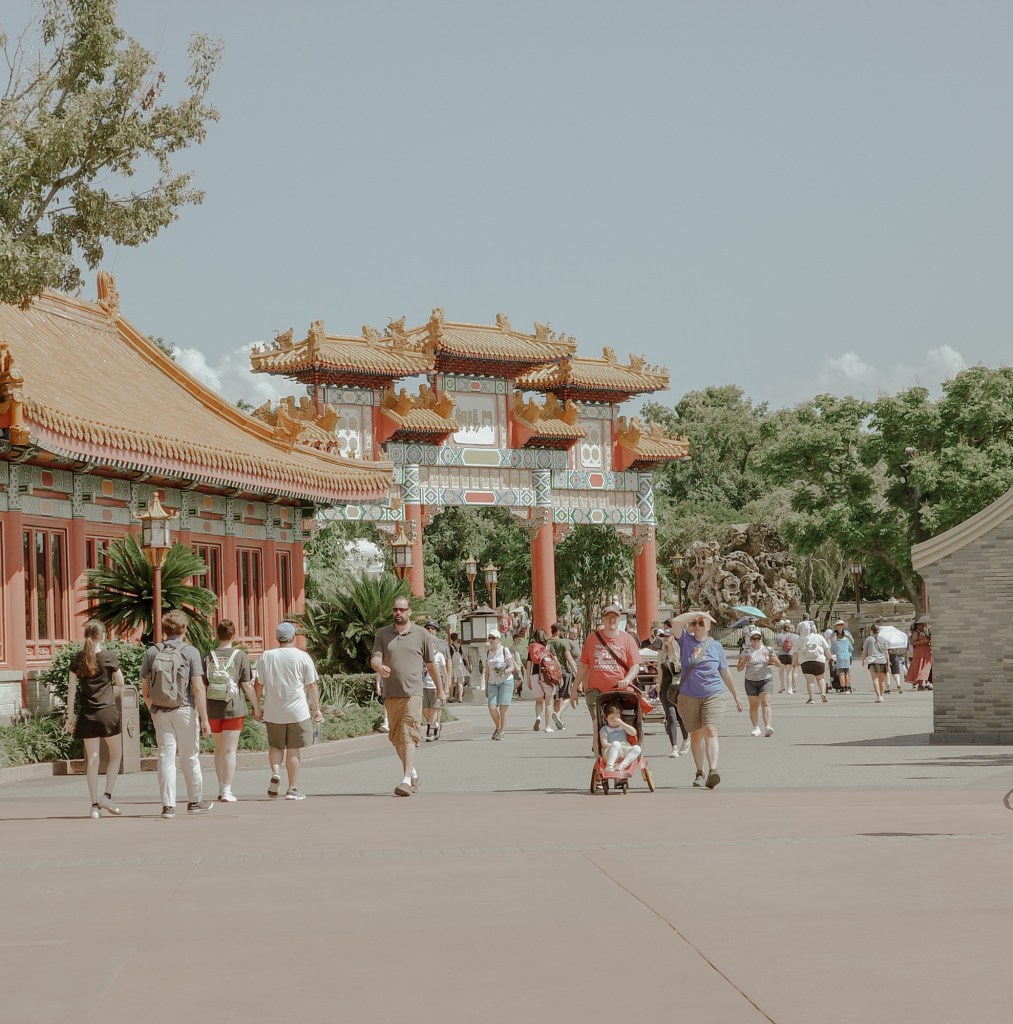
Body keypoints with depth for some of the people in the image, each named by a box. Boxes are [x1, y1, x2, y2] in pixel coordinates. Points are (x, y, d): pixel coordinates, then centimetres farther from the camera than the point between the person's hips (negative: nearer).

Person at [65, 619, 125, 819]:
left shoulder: (77, 659, 2)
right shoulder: (109, 657, -7)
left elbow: (71, 689, 2)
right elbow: (120, 684, 2)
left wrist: (70, 716, 7)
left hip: (87, 714, 3)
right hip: (107, 712, -3)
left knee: (92, 759, 7)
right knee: (116, 753, 15)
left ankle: (94, 805, 7)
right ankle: (107, 795, 3)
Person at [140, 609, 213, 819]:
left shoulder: (152, 652, 3)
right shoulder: (190, 652, -6)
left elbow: (145, 689, 7)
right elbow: (198, 688, -11)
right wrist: (204, 718, -9)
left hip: (160, 713, 2)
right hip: (185, 710, -2)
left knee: (166, 756, 4)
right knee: (189, 757, 10)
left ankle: (168, 805, 1)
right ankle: (195, 801, 21)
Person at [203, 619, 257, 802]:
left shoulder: (209, 657, 1)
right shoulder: (240, 656, -5)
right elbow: (247, 685, -5)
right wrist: (256, 707, 5)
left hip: (213, 710, 3)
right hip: (234, 709, -3)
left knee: (219, 749, 16)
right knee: (230, 750, 0)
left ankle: (221, 789, 21)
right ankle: (227, 791, -4)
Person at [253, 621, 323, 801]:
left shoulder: (266, 656, 1)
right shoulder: (302, 657, -5)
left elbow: (259, 684, 5)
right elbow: (311, 686, -1)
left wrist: (256, 706, 15)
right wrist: (316, 709, 7)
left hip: (273, 712, 2)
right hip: (297, 712, -2)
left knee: (275, 746, 17)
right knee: (294, 749, 4)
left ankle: (275, 773, -8)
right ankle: (293, 788, 5)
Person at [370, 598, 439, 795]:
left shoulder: (422, 634, 3)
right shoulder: (382, 634, 8)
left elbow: (431, 665, 11)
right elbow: (374, 659, -2)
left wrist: (440, 689, 19)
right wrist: (379, 667, -26)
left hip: (412, 693, -4)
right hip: (390, 695, 4)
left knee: (409, 736, -15)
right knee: (396, 739, 11)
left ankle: (407, 781, -21)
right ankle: (412, 772, 30)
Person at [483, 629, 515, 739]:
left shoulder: (505, 650, -4)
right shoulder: (488, 652, 9)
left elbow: (511, 667, -5)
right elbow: (487, 671, 14)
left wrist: (505, 672, -26)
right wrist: (486, 686, 13)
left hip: (506, 681, -4)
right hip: (493, 682, 4)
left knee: (503, 708, -6)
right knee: (491, 707, -8)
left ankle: (501, 731, 4)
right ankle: (497, 727, 16)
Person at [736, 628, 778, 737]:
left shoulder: (767, 650, 5)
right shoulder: (746, 652, 3)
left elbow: (778, 664, 3)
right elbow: (739, 668, 1)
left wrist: (771, 660, -18)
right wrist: (745, 662, -19)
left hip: (766, 680, -1)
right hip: (751, 681, 1)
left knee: (765, 702, -14)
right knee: (754, 705, 4)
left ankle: (767, 727, -25)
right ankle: (756, 727, 15)